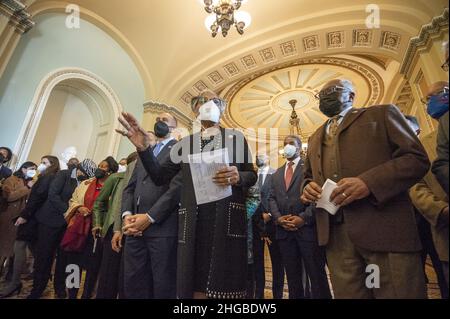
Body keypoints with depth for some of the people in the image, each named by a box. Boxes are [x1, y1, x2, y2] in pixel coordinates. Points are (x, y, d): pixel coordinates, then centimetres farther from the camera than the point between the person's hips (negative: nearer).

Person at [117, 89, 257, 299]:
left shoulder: (237, 138, 8)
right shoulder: (185, 144, 14)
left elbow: (252, 176, 9)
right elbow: (160, 177, 10)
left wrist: (239, 177, -14)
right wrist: (144, 148, -4)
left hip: (228, 219, -1)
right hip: (193, 221, 2)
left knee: (225, 283, 2)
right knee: (193, 283, 6)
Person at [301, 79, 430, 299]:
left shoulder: (382, 114, 10)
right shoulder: (314, 139, 23)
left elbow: (417, 158, -1)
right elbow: (309, 176, 25)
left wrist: (368, 182, -18)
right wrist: (307, 187, 0)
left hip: (384, 228, -3)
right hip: (334, 234, 4)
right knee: (346, 294, 9)